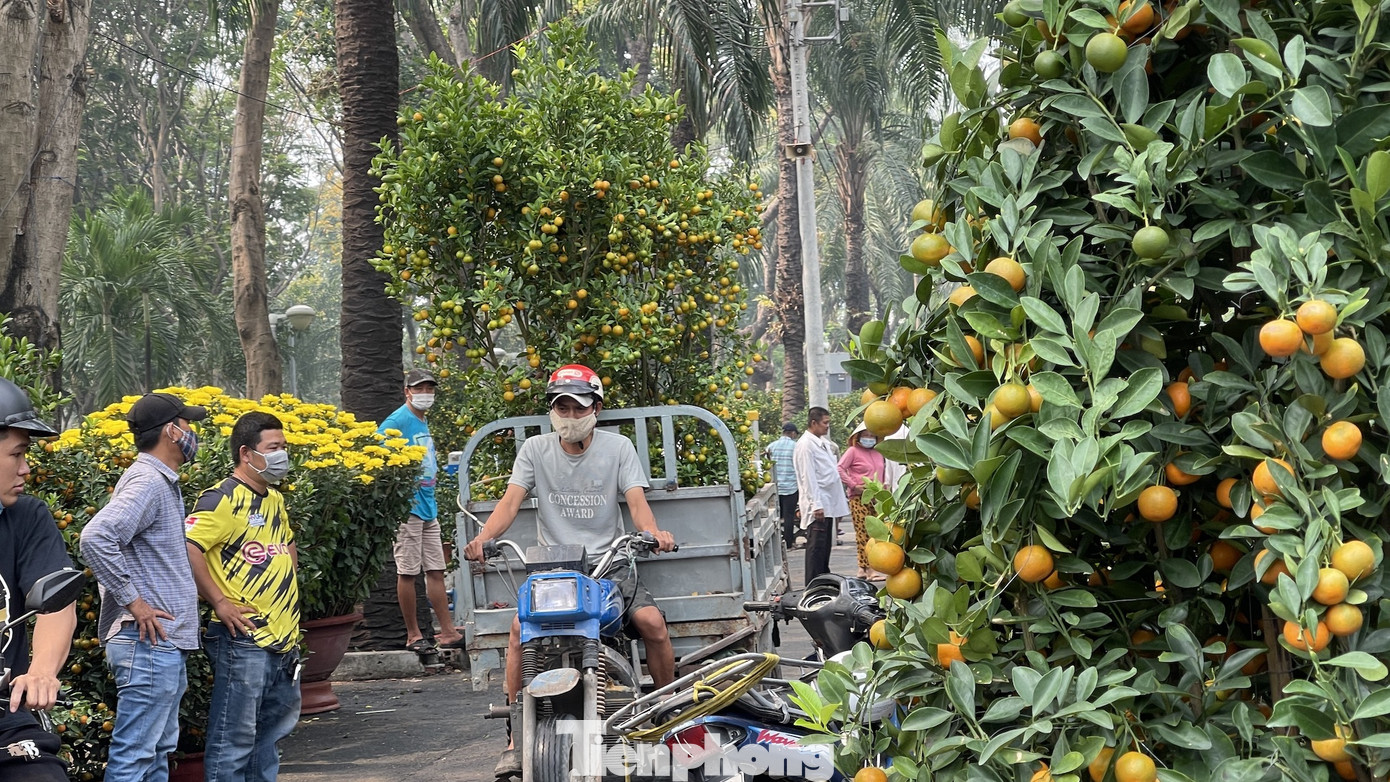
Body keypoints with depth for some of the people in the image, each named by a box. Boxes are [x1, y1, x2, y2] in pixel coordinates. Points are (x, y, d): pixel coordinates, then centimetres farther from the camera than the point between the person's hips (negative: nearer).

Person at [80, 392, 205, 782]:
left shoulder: (161, 481, 16)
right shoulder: (148, 482, -15)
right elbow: (95, 537, -28)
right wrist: (133, 602, -21)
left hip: (163, 645, 10)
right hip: (150, 644, -10)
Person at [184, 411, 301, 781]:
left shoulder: (275, 499, 15)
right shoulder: (224, 499, -14)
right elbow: (188, 548, -25)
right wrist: (219, 602, -21)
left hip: (283, 636, 9)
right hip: (244, 637, -9)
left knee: (273, 727, 19)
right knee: (235, 736, -4)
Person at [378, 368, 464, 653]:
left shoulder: (423, 424, 17)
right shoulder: (398, 421, -9)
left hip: (428, 507, 8)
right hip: (408, 508, -8)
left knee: (436, 571, 8)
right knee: (408, 572, -2)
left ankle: (448, 632, 11)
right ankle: (413, 635, 5)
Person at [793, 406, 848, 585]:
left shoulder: (823, 443, 17)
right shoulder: (805, 445, -12)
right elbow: (808, 477, -17)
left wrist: (840, 503, 19)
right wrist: (816, 505, -22)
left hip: (828, 503, 9)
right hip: (817, 505, -9)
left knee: (825, 546, 13)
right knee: (816, 547, -8)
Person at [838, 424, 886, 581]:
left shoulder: (878, 453, 18)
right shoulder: (853, 451, -2)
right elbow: (840, 469, -11)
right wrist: (853, 485, -14)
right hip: (859, 499, -7)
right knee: (863, 533, -9)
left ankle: (863, 568, 12)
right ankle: (869, 570, -11)